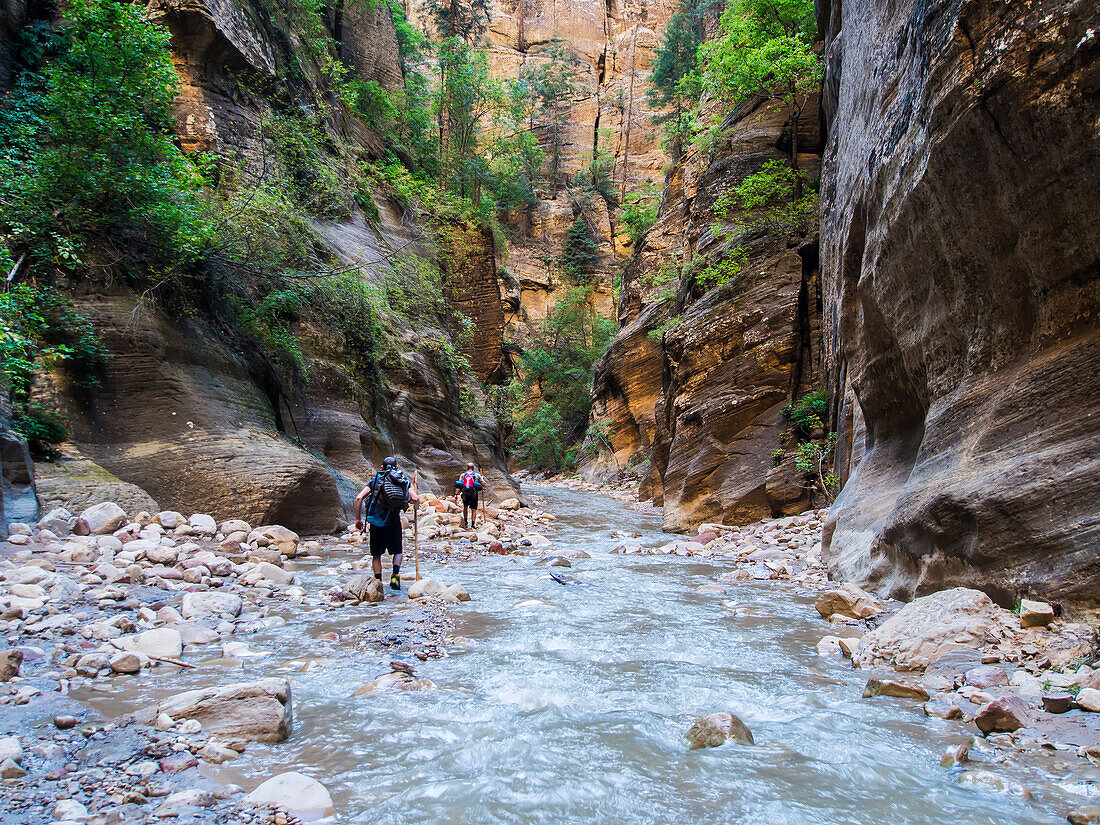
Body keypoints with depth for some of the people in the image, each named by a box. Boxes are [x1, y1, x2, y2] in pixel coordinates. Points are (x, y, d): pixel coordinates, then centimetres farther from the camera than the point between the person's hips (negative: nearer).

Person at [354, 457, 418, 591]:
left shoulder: (376, 479, 10)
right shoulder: (403, 480, 11)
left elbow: (359, 498, -2)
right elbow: (415, 498, -3)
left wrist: (358, 518, 4)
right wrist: (415, 508, 20)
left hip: (376, 521, 0)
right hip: (394, 520, 0)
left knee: (376, 555, 14)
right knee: (397, 552, 18)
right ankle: (395, 575, -5)